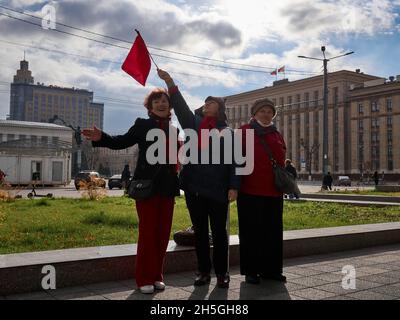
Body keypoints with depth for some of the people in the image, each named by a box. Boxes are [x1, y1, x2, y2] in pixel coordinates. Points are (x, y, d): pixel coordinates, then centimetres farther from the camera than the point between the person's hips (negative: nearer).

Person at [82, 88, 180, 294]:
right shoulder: (142, 125, 1)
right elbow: (122, 142, -4)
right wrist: (101, 138, -21)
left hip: (167, 187, 4)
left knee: (163, 233, 8)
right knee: (147, 232, -2)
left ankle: (157, 275, 20)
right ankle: (144, 279, 8)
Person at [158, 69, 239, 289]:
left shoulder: (228, 132, 5)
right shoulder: (193, 123, 13)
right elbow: (181, 107, -1)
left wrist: (234, 186, -9)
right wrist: (170, 84, -12)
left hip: (217, 188, -3)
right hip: (194, 186, 3)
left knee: (219, 232, 4)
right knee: (200, 231, 10)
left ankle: (222, 272, 15)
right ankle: (203, 271, 21)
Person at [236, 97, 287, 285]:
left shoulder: (277, 135, 17)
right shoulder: (245, 131, 1)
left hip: (273, 191, 6)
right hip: (250, 190, -5)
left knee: (273, 231, 9)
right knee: (252, 231, 1)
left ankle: (271, 269, 20)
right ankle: (251, 271, 10)